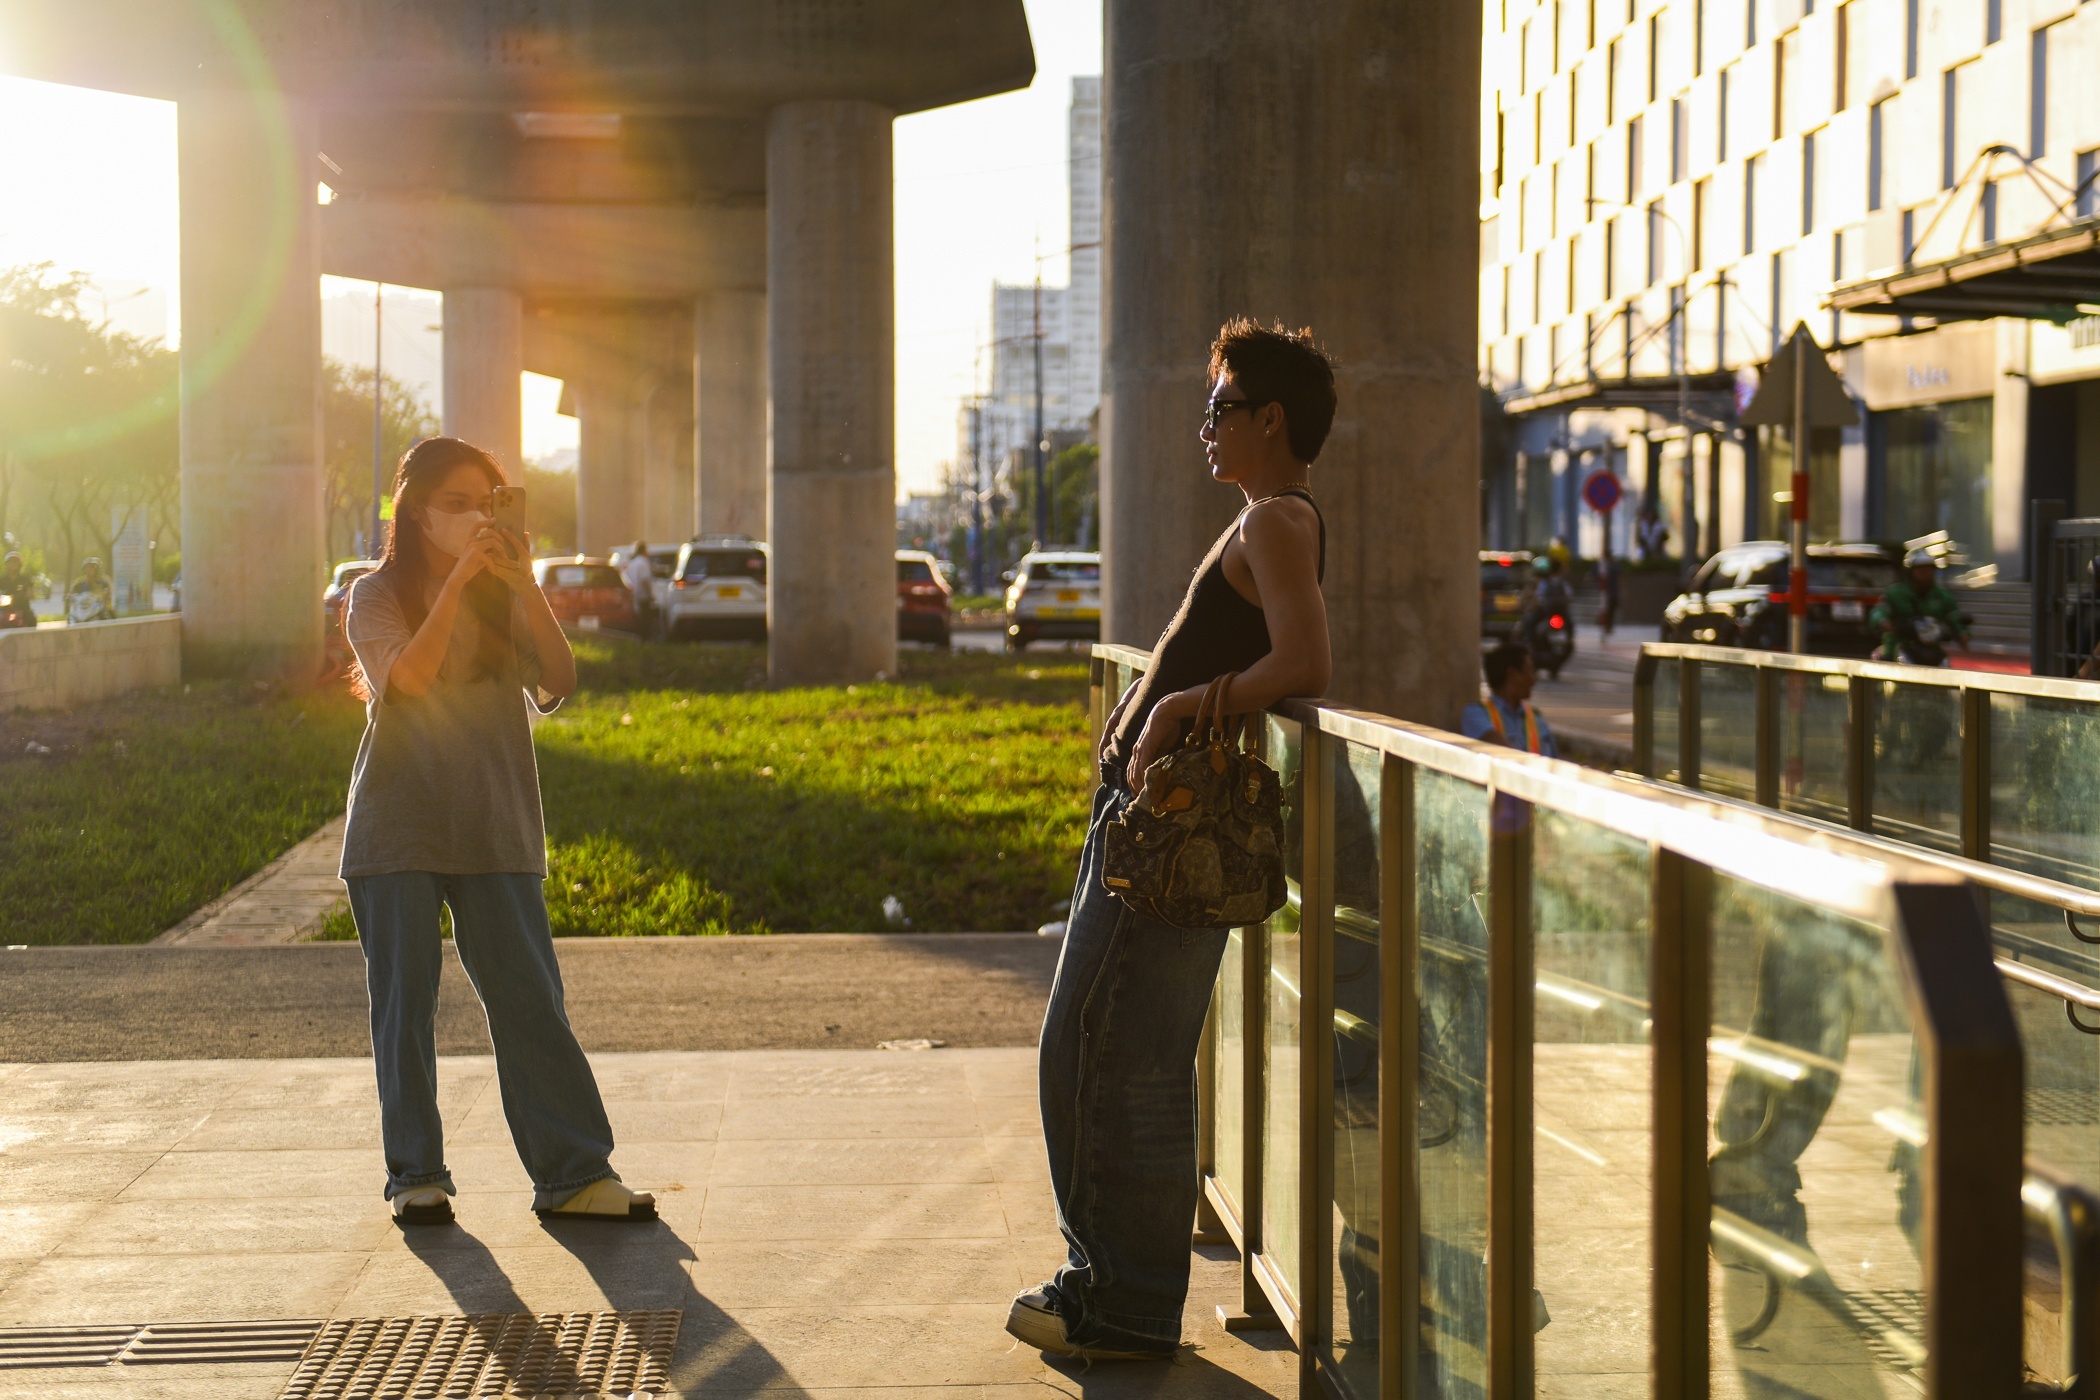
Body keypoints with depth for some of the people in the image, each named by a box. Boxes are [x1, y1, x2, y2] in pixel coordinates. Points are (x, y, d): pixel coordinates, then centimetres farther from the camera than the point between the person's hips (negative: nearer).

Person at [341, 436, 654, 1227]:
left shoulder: (502, 598, 10)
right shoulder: (377, 597, 2)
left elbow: (558, 681, -5)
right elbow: (411, 675, -18)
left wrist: (524, 586, -14)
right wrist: (458, 579, -20)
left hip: (494, 830, 2)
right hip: (398, 831, -2)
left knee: (531, 1000, -2)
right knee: (405, 1005, 1)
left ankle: (573, 1173, 1)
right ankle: (416, 1176, 11)